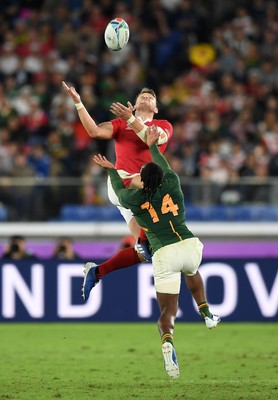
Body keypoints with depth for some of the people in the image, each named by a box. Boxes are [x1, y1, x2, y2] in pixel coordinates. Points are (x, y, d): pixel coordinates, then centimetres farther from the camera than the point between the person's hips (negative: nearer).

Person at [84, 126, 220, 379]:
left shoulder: (134, 199, 10)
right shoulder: (172, 184, 11)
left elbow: (120, 190, 34)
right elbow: (165, 168, 34)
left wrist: (111, 169, 51)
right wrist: (153, 146, 50)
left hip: (164, 254, -2)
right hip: (190, 245, 2)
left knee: (168, 311, -1)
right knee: (192, 272, 39)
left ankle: (167, 342, -32)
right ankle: (207, 315, 35)